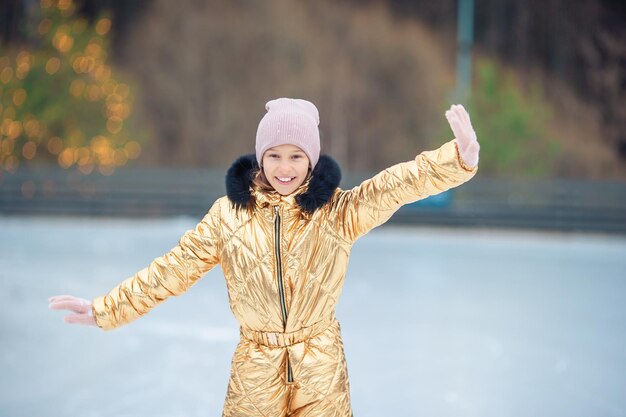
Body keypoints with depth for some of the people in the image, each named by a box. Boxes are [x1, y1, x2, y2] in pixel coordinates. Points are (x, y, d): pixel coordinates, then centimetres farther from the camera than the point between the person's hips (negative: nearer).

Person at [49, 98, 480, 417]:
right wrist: (104, 309, -1)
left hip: (322, 365, -1)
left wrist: (459, 158, -40)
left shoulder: (336, 209, -9)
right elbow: (174, 269, 1)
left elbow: (393, 187, -23)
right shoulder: (230, 213, -5)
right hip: (255, 365, 1)